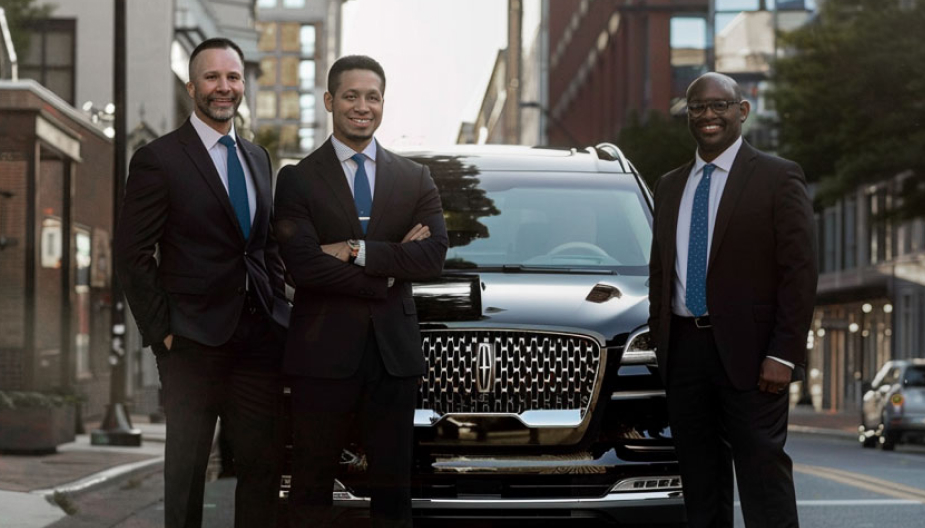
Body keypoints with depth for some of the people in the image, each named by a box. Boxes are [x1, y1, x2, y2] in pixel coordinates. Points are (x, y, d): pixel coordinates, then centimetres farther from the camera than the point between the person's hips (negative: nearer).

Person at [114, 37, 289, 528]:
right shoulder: (157, 160, -7)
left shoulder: (257, 158, 14)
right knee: (187, 467, 5)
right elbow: (132, 254, -8)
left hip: (259, 337, 5)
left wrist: (278, 311, 8)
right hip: (195, 341, -5)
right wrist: (161, 331, -10)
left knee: (262, 462, 7)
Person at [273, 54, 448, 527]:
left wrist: (358, 251, -13)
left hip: (394, 352, 3)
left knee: (393, 486, 8)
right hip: (323, 353, -2)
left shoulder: (415, 179, 10)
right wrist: (390, 268, -11)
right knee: (312, 486, 4)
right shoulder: (297, 179, 1)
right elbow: (302, 265, -13)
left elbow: (432, 257, -4)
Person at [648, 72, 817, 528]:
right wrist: (659, 344, 9)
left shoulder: (778, 178, -2)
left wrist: (784, 355, -14)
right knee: (700, 481, 8)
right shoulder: (670, 186, 16)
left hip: (748, 354, -5)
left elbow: (800, 270, -7)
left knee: (762, 476, -5)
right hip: (684, 349, 5)